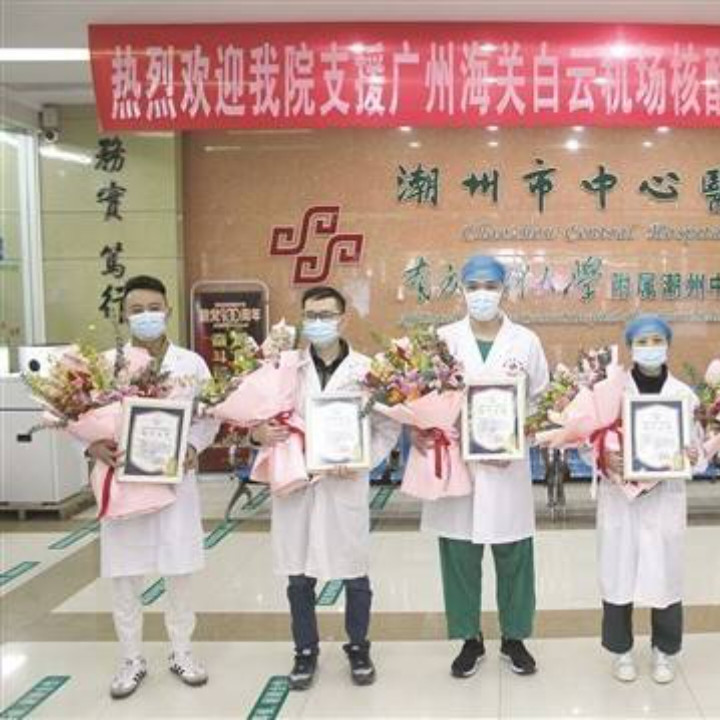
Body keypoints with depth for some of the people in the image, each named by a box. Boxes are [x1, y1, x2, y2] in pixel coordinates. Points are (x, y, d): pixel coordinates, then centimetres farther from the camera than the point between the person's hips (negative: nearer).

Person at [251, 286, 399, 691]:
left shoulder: (367, 370, -1)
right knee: (299, 577, 10)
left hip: (346, 486, -1)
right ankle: (306, 652, 27)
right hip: (295, 484, 1)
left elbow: (389, 427, 1)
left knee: (355, 576, 10)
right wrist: (260, 433, -18)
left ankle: (358, 648, 30)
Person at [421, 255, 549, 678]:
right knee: (460, 556, 7)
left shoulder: (526, 341, 3)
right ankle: (470, 639, 23)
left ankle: (515, 638, 25)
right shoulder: (443, 339, 3)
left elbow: (542, 401, 6)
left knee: (514, 557, 7)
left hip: (509, 466, 0)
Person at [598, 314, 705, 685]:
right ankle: (621, 650, 21)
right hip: (619, 496, -1)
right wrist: (605, 457, -21)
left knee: (665, 573, 5)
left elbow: (697, 447, 6)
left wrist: (693, 456, -16)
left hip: (665, 497, 1)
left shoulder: (683, 394, 2)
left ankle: (664, 651, 24)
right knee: (618, 571, 4)